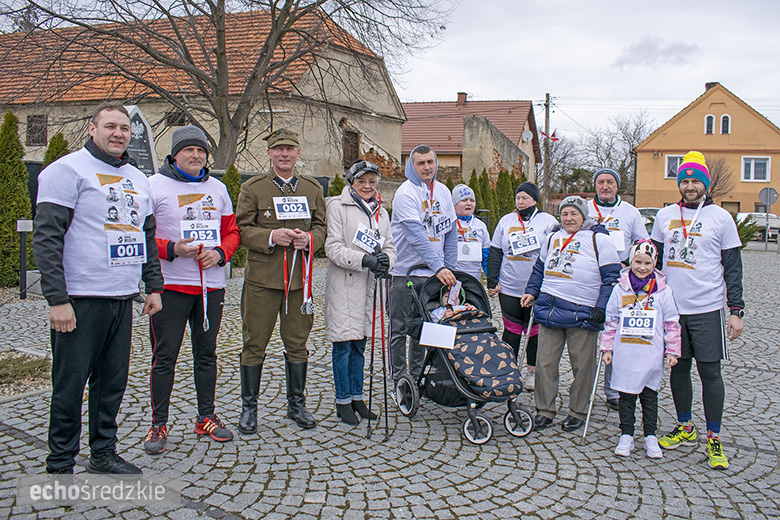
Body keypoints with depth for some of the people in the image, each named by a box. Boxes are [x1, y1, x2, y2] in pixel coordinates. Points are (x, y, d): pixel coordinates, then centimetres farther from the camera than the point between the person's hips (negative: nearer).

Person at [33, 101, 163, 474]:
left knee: (113, 380, 13)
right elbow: (47, 238, -12)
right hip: (80, 300, -6)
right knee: (71, 384, 1)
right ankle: (60, 467, 15)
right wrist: (57, 299, -18)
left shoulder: (137, 178, 17)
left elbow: (148, 237, 23)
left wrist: (154, 286, 16)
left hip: (123, 299, 7)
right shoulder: (67, 170, -5)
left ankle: (103, 454, 27)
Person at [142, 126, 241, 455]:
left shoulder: (217, 188, 13)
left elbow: (231, 231, 15)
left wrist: (220, 253, -5)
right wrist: (172, 250, -19)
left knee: (206, 354, 13)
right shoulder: (154, 186, -2)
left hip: (212, 285, 5)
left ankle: (205, 418, 25)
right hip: (170, 284, -4)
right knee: (164, 356, 0)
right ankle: (158, 425, 12)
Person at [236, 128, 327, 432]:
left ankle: (296, 404, 25)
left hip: (300, 278, 3)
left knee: (297, 344, 10)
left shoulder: (313, 189, 11)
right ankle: (249, 407, 19)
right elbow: (241, 230, -2)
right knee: (254, 344, 4)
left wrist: (309, 239, -10)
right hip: (262, 279, -3)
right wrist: (271, 237, -19)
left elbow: (322, 227, 12)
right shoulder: (252, 188, 1)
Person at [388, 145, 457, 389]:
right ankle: (398, 380, 13)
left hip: (433, 274, 6)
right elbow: (417, 235, -23)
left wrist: (449, 268, 4)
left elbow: (450, 231, 12)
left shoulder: (443, 192, 9)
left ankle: (417, 376, 26)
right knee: (399, 329, 2)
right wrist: (439, 268, -30)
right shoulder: (406, 193, -12)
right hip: (404, 271, -6)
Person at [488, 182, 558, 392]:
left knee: (535, 329, 6)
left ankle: (532, 372, 18)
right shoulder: (506, 221, 11)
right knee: (511, 329, 6)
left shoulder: (548, 221, 3)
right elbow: (495, 252, 12)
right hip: (509, 288, 2)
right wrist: (492, 280, 3)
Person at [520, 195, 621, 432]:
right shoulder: (552, 238, 17)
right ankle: (544, 410, 16)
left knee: (582, 365, 5)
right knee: (544, 362, 4)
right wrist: (531, 292, 14)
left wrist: (601, 307, -10)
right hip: (549, 309, 4)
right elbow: (540, 268, 27)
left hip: (582, 313, -4)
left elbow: (611, 277, -3)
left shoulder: (599, 240, 1)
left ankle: (577, 412, 21)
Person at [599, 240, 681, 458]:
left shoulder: (663, 291, -1)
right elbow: (611, 320, 6)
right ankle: (626, 436, 18)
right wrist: (607, 347, 4)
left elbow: (672, 323, 3)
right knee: (626, 395, 8)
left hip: (651, 356, -1)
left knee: (649, 396, 11)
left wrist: (672, 350, 1)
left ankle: (650, 437, 23)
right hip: (625, 356, 1)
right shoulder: (621, 289, 1)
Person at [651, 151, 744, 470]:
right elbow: (655, 259, 16)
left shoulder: (720, 217, 0)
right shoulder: (665, 216, 8)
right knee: (678, 369, 10)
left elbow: (733, 268, 0)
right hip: (671, 306, 3)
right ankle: (685, 429, 26)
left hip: (707, 309, -3)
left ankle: (714, 439, 11)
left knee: (710, 371, -1)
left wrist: (736, 310, -5)